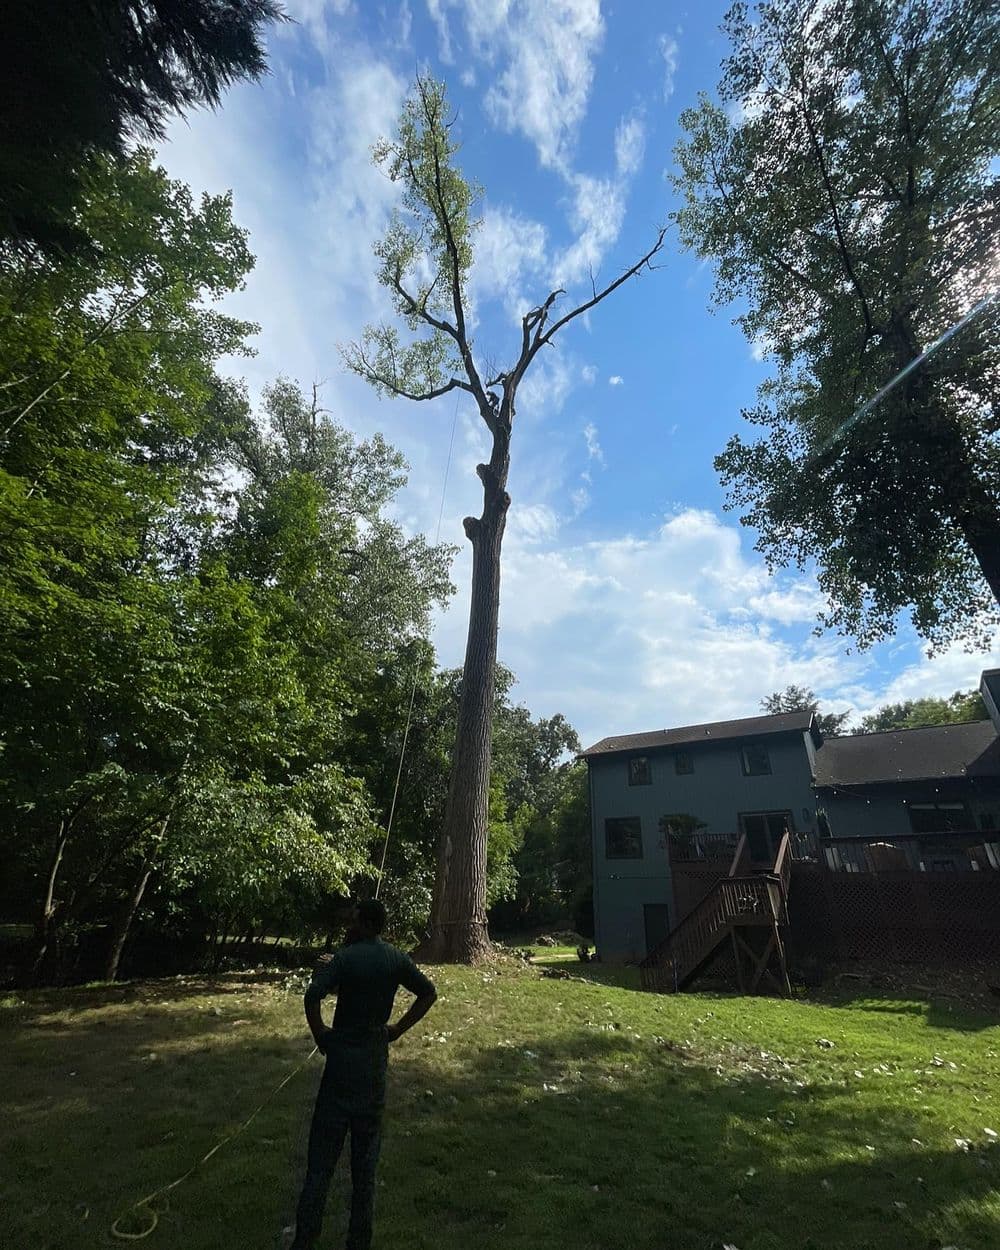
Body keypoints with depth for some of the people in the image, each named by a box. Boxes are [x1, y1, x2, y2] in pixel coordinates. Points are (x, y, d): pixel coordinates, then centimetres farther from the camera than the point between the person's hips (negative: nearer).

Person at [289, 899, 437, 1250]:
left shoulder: (346, 957, -17)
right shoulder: (397, 959, -3)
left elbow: (312, 996, -26)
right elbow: (428, 993, 4)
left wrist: (320, 1036, -9)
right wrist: (398, 1029, 7)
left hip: (344, 1055, -4)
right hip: (376, 1060, 4)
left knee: (323, 1152, 9)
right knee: (365, 1155, 16)